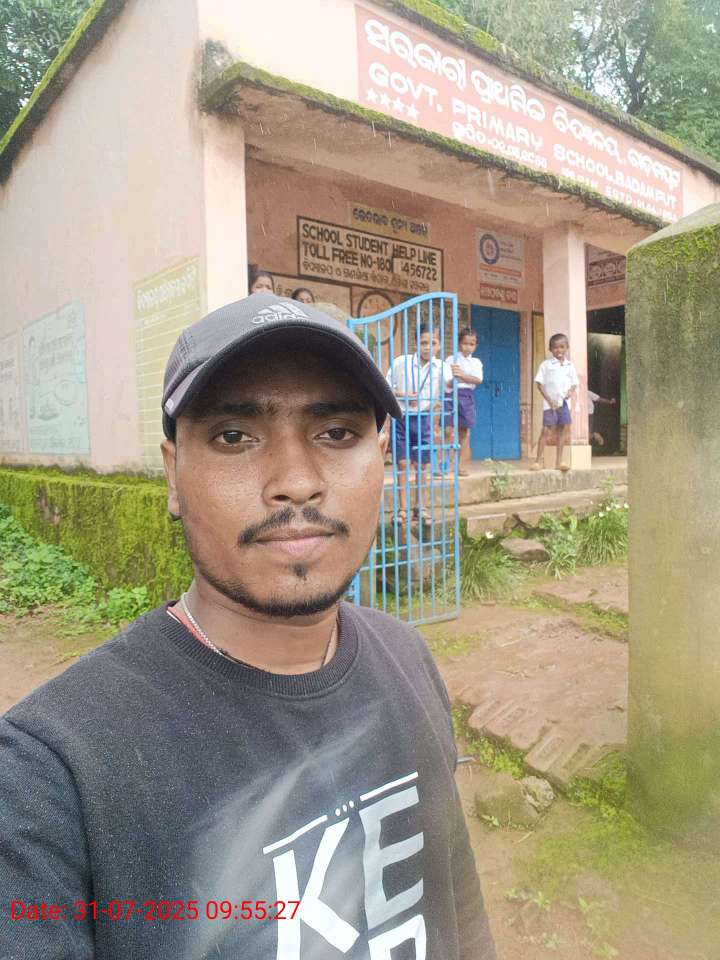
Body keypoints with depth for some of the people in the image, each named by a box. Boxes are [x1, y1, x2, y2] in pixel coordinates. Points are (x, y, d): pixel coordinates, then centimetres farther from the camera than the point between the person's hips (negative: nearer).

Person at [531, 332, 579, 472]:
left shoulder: (570, 365, 9)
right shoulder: (546, 364, -2)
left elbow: (575, 383, 14)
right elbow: (540, 383, -3)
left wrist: (571, 391, -10)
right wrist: (549, 399, -11)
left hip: (565, 402, 4)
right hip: (550, 403, -4)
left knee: (562, 430, 6)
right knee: (547, 430, -7)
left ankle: (559, 460, 13)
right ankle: (539, 460, -2)